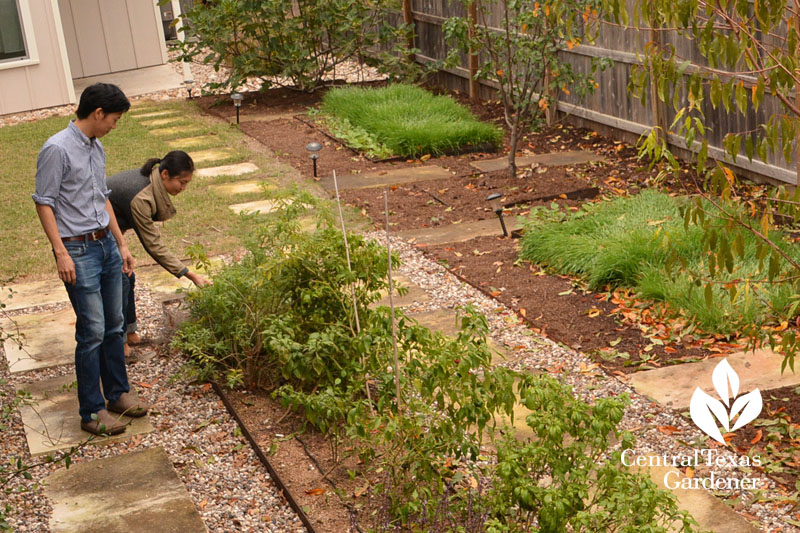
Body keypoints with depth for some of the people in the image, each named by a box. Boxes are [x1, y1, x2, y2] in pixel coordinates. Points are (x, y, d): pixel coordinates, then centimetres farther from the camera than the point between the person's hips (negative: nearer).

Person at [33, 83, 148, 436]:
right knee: (92, 332, -5)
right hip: (78, 251, -8)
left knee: (114, 326, 14)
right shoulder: (57, 149, -15)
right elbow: (43, 203, -14)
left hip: (106, 245, 8)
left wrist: (121, 243, 19)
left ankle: (118, 393, 28)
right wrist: (61, 254, -18)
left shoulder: (96, 148, 10)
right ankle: (91, 412, 5)